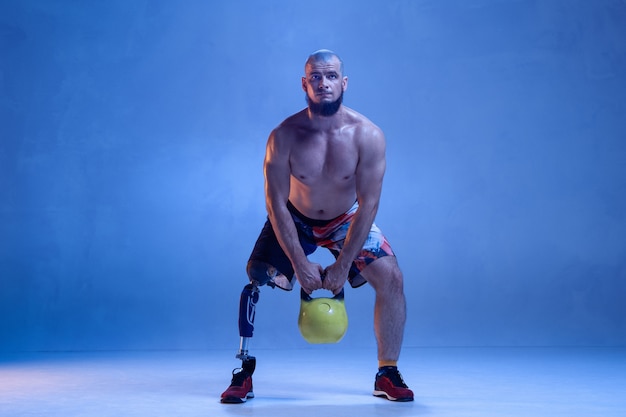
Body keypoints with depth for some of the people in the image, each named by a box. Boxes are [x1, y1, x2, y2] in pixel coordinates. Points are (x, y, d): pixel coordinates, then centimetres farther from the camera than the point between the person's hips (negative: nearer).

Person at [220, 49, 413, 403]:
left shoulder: (368, 135, -25)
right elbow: (276, 204, -21)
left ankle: (388, 375, 2)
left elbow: (368, 204, -22)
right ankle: (244, 374, 3)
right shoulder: (284, 136, -25)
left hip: (348, 219, 0)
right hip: (294, 219, 0)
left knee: (391, 278, -15)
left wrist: (342, 266, -24)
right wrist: (300, 263, -24)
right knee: (255, 279, -14)